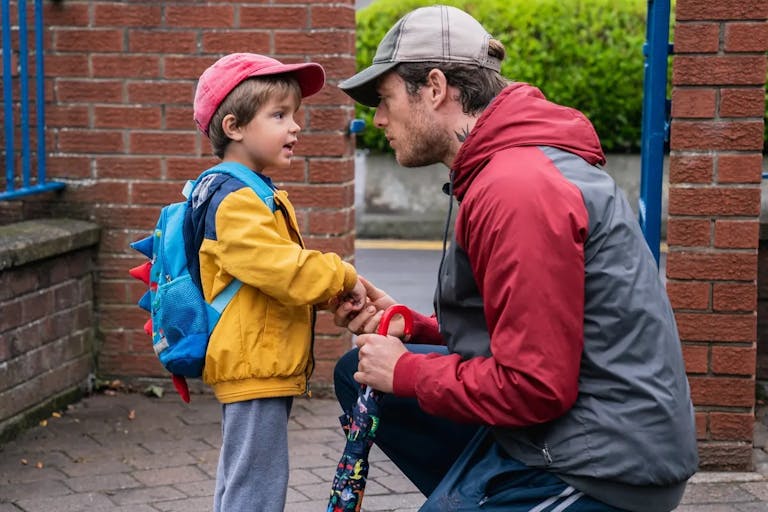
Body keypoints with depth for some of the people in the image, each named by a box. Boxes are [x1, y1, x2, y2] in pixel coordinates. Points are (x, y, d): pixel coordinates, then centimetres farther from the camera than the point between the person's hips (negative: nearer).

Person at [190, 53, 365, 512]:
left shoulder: (255, 197, 16)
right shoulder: (233, 202, -19)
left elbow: (281, 272, 19)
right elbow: (288, 272, -26)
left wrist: (337, 291, 3)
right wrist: (343, 277, -10)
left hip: (263, 367, 11)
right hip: (254, 369, -11)